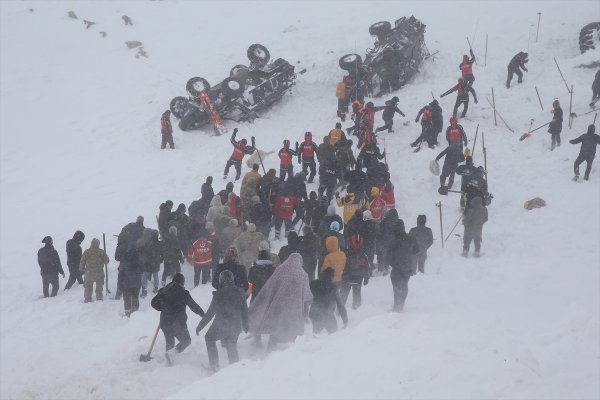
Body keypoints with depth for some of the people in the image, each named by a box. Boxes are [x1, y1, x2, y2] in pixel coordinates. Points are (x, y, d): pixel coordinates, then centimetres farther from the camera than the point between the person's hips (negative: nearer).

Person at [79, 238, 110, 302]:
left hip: (89, 273, 0)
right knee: (99, 287, 18)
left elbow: (82, 262, -1)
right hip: (99, 274, 0)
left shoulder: (86, 252, -8)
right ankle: (99, 297, 23)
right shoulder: (101, 252, -11)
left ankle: (87, 299, 14)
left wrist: (81, 270, 14)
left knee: (88, 287, 13)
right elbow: (106, 261, -2)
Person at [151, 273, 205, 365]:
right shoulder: (183, 292, -8)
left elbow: (153, 303, 7)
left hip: (165, 322, 5)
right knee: (186, 340, 9)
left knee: (169, 341, 23)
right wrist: (203, 314, 13)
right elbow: (193, 306, -2)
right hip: (178, 322, -5)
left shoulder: (164, 291, 5)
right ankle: (171, 352, -14)